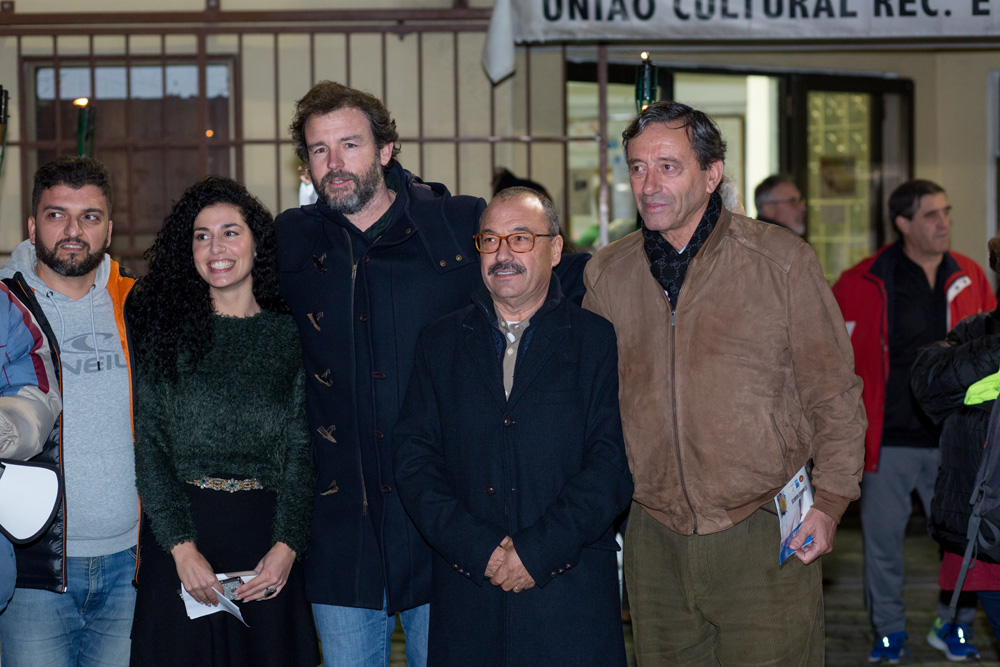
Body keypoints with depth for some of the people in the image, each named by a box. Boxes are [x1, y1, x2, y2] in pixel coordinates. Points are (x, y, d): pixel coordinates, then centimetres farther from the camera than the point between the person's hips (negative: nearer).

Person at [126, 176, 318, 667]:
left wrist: (287, 545, -8)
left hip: (266, 536, 1)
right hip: (177, 531, -1)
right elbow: (147, 445, -2)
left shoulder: (290, 336, 7)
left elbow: (302, 450, 5)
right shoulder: (162, 328, 3)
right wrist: (182, 547, -11)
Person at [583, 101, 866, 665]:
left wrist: (831, 501, -5)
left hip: (764, 542, -3)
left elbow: (835, 395, 2)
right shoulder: (607, 275, 7)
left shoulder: (782, 260, -2)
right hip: (655, 546, 3)